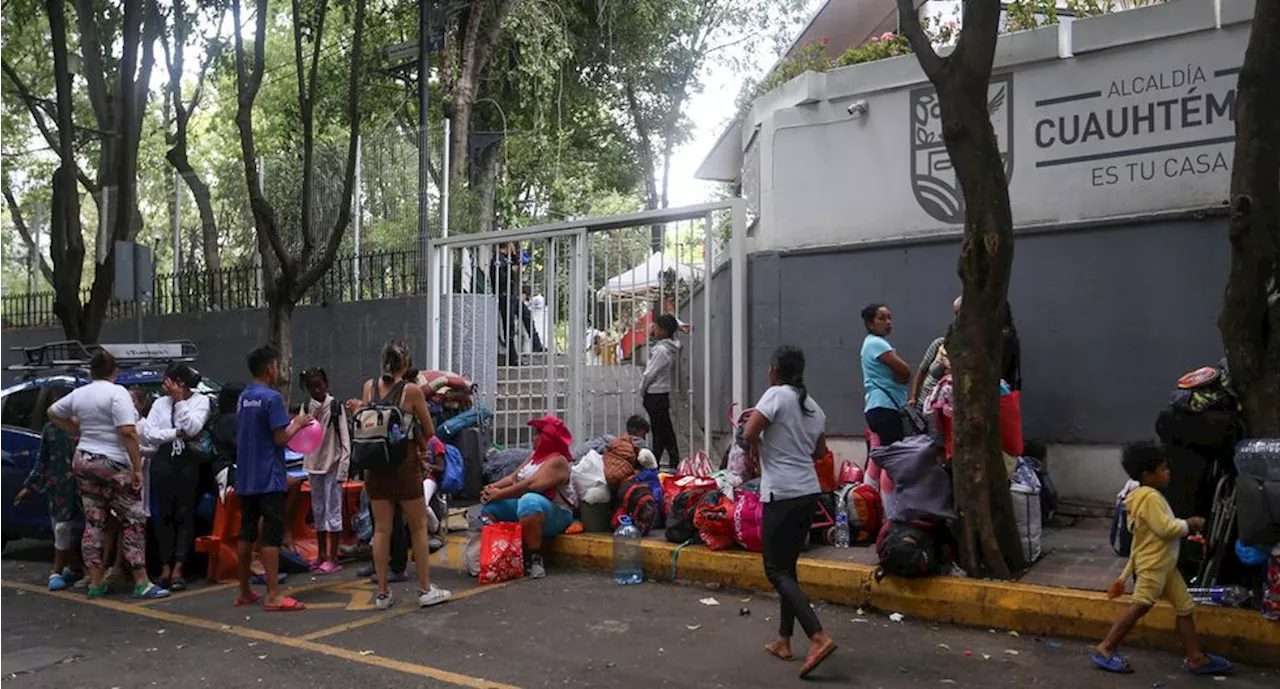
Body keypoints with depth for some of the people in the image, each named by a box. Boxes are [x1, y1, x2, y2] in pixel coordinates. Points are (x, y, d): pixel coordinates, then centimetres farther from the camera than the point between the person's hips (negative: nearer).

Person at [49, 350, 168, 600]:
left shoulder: (79, 394, 9)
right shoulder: (117, 392, -12)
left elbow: (53, 413, 27)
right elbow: (127, 432, -20)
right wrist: (137, 468, -17)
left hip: (83, 461, 7)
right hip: (113, 465, -7)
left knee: (93, 523, 11)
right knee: (133, 523, -2)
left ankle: (95, 583, 14)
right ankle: (142, 583, -4)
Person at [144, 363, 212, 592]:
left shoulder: (200, 401, 4)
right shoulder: (160, 403, 12)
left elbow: (192, 428, -12)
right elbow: (147, 433, 2)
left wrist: (179, 400, -10)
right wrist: (176, 433, -8)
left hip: (189, 461, -3)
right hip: (163, 461, 3)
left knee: (184, 514, -4)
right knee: (164, 515, 3)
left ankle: (178, 569, -3)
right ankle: (165, 568, 7)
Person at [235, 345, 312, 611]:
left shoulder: (243, 398, 13)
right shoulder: (272, 397, -14)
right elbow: (281, 438, -17)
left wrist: (291, 423, 16)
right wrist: (297, 424, 0)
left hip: (245, 478, 8)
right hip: (268, 478, -8)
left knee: (246, 534, 13)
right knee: (272, 536, -7)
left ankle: (245, 592, 21)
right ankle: (273, 596, -8)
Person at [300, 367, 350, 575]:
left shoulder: (336, 406, -7)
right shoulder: (307, 407, 7)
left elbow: (345, 439, -8)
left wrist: (343, 467, -13)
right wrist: (315, 407, -13)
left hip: (332, 464, -5)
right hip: (314, 464, 6)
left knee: (333, 511, -2)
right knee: (318, 511, 13)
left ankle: (333, 558, 3)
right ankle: (322, 555, 24)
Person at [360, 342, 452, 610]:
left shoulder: (369, 387, 2)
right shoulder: (411, 390, -9)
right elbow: (429, 430, -2)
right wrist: (422, 445, 19)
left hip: (375, 464, 4)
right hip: (404, 464, -4)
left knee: (381, 529, 10)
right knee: (418, 527, 8)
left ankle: (382, 593, 15)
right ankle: (425, 589, 13)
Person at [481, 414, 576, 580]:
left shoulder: (557, 461, -12)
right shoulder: (535, 456, 19)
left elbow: (531, 484, -24)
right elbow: (513, 477, 14)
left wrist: (500, 494, -21)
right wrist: (493, 487, -4)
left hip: (553, 515, -10)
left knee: (529, 501, -40)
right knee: (490, 504, -4)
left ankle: (534, 559, -33)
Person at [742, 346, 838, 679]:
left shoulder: (776, 395, -10)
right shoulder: (814, 406, 12)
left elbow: (748, 434, -18)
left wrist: (761, 447, 3)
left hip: (782, 495, -8)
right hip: (809, 493, 8)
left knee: (777, 571, -3)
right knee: (787, 567, 17)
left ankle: (819, 637, -15)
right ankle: (783, 640, 22)